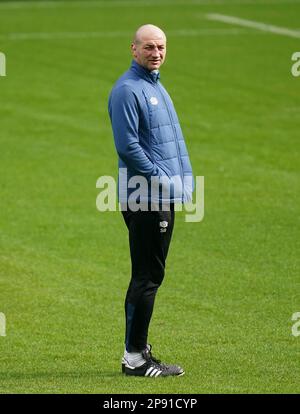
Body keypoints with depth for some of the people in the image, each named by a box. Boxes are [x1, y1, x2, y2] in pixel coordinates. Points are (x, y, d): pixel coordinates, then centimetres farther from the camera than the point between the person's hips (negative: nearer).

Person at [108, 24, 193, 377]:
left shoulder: (156, 86, 18)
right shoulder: (127, 90, -12)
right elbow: (127, 145, -19)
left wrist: (183, 181, 13)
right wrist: (162, 178, -17)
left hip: (165, 198, 10)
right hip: (146, 199, -10)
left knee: (148, 276, 13)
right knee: (147, 277, -7)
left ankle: (137, 351, 20)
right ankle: (135, 357, -3)